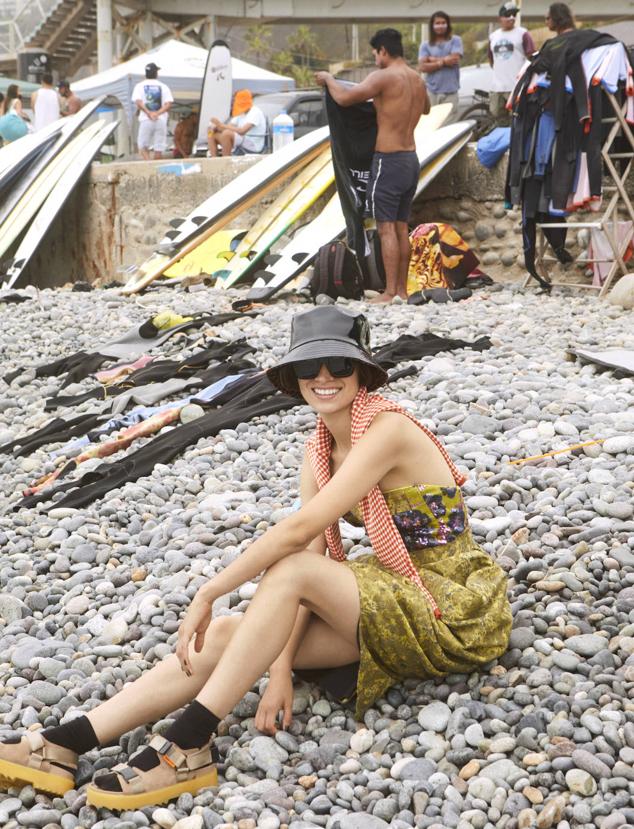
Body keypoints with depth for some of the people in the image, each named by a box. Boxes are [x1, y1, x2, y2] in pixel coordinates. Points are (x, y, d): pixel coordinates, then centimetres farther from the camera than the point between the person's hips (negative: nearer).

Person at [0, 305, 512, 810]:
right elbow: (310, 554, -3)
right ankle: (64, 746, -12)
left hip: (451, 611, -7)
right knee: (228, 632, -9)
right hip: (395, 602, 8)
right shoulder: (320, 450, 5)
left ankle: (188, 748, -23)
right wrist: (282, 668, -14)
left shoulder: (387, 428, -20)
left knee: (291, 570, -27)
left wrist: (208, 593, -19)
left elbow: (301, 531, -26)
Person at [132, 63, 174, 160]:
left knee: (142, 146, 8)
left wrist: (149, 113, -16)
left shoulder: (140, 86, 7)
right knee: (159, 149, 4)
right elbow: (169, 104, -6)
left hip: (145, 120, -1)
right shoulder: (163, 86, 8)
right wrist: (157, 113, -14)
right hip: (161, 120, 1)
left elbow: (138, 102, -11)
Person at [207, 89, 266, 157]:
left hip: (253, 148, -9)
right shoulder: (241, 113, 15)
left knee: (227, 133, -32)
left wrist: (222, 125, -24)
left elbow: (242, 131, -27)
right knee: (212, 134, 1)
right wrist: (215, 128, -9)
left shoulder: (255, 112, -13)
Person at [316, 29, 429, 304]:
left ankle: (390, 292, -8)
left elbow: (344, 98, -18)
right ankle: (402, 289, 15)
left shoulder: (384, 77, -12)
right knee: (401, 227, 12)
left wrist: (328, 79, 0)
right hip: (411, 160, 8)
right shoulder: (418, 80, 12)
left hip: (389, 160, -8)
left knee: (386, 228, -6)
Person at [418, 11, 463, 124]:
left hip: (450, 92, -1)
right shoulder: (425, 45, 8)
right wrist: (442, 62, -8)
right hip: (432, 92, 1)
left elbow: (454, 59, -9)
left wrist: (433, 59, -1)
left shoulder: (455, 40, 6)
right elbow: (422, 67, -4)